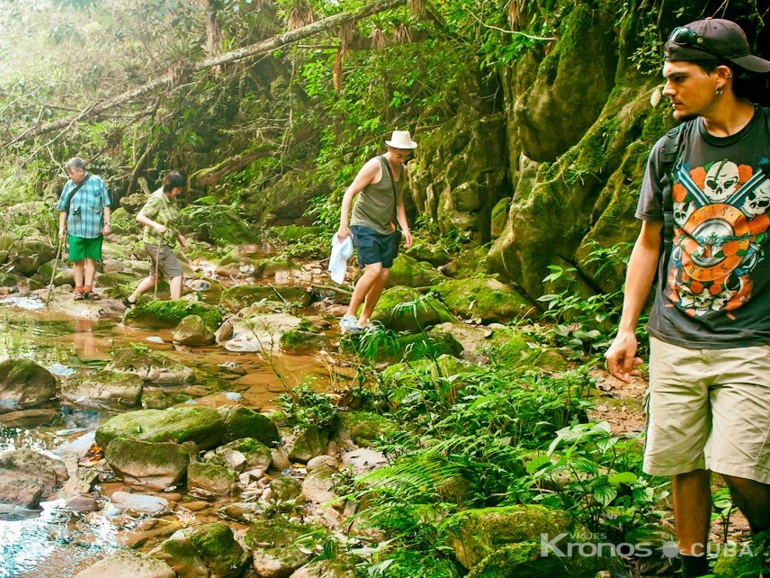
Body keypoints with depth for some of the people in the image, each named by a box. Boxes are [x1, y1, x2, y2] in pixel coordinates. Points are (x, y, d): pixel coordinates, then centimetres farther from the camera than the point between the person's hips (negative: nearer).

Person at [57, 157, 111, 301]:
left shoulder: (97, 181, -2)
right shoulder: (69, 185, 3)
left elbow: (106, 205, 1)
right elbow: (63, 209, 9)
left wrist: (107, 224, -4)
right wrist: (61, 228, 5)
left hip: (95, 229, -1)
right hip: (76, 229, 1)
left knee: (91, 259, 5)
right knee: (78, 260, 3)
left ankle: (88, 289, 11)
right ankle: (78, 290, 10)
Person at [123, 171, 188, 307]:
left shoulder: (171, 198, 8)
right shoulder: (157, 198, -18)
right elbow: (140, 217, -24)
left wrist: (179, 235, 14)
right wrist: (156, 225, -38)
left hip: (164, 243, 9)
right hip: (156, 242, -9)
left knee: (155, 277, 17)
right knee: (176, 273, -12)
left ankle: (130, 300, 30)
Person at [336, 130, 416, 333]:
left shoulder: (403, 171, 8)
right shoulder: (375, 166, -15)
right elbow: (350, 193, -15)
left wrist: (405, 228, 7)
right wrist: (343, 224, -23)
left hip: (386, 229, 8)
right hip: (365, 226, -8)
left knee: (384, 275, 3)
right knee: (374, 270, -21)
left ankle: (364, 320, 15)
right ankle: (349, 316, -10)